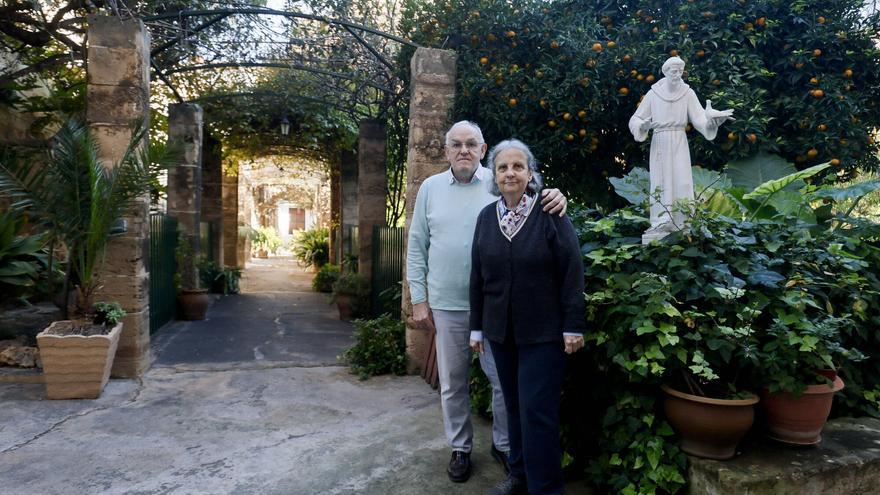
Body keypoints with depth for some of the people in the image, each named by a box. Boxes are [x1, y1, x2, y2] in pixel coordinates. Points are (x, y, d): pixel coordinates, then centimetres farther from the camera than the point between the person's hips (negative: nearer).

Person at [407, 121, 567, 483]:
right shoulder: (430, 188, 4)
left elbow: (533, 205, -4)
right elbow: (417, 247, 6)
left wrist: (554, 199, -30)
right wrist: (419, 300, 2)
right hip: (446, 304, 2)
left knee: (504, 378, 8)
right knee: (452, 382, 14)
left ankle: (503, 444, 31)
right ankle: (460, 448, 33)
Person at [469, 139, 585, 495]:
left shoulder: (551, 212, -8)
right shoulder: (486, 217, 6)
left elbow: (572, 272, -9)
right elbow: (478, 276, 10)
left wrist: (573, 326, -11)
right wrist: (477, 326, 11)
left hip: (543, 331, -4)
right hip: (501, 330, 5)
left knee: (537, 410, -2)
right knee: (514, 406, 14)